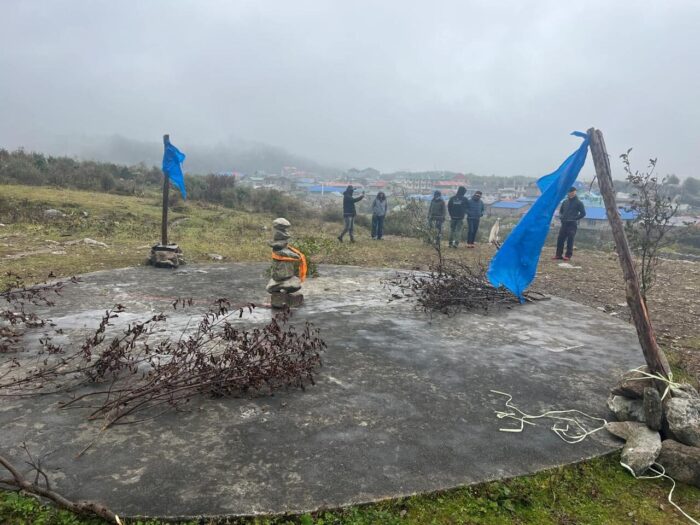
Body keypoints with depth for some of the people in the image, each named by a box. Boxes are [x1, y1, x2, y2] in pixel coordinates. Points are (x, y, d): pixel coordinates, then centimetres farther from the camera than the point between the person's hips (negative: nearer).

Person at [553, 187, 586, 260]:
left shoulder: (578, 203, 1)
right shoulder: (565, 202, 14)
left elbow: (583, 213, -2)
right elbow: (561, 211, 25)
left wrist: (574, 218, -10)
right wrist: (561, 217, 5)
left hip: (572, 224, -5)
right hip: (564, 223, 5)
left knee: (570, 240, -7)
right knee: (560, 239, 0)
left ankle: (568, 255, -4)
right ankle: (558, 254, 6)